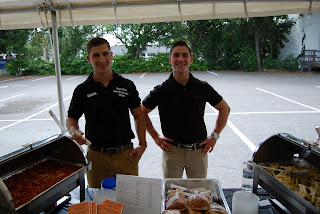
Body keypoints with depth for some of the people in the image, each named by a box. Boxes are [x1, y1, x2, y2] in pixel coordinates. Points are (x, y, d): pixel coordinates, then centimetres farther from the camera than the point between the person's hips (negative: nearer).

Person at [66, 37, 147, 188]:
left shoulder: (127, 85, 0)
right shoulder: (82, 90, -1)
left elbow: (138, 116, 7)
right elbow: (71, 118, 9)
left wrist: (142, 144, 0)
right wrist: (75, 132, -13)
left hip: (126, 154, 1)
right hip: (96, 156, 0)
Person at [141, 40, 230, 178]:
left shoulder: (202, 88, -2)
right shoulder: (162, 90, -5)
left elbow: (224, 109, 10)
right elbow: (142, 112, 6)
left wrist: (215, 135, 4)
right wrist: (155, 136, 0)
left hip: (199, 151, 1)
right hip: (171, 150, -1)